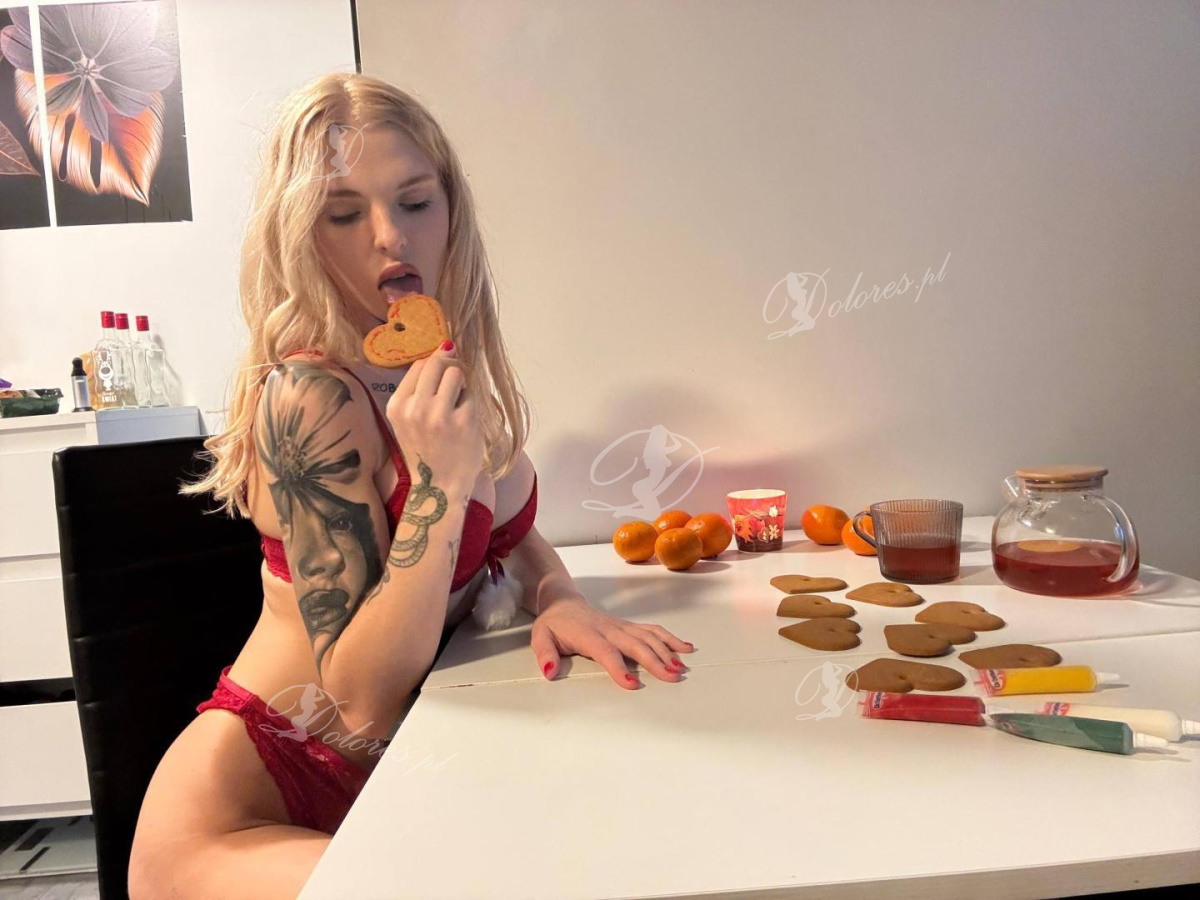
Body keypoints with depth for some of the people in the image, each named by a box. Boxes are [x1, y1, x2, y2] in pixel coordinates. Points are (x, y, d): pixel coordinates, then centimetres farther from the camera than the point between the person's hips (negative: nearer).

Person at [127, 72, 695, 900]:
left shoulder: (457, 362, -1)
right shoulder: (308, 400, -23)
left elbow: (514, 535, 11)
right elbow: (364, 700, -23)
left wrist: (559, 600, -11)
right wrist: (437, 484, -33)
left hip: (406, 765, 6)